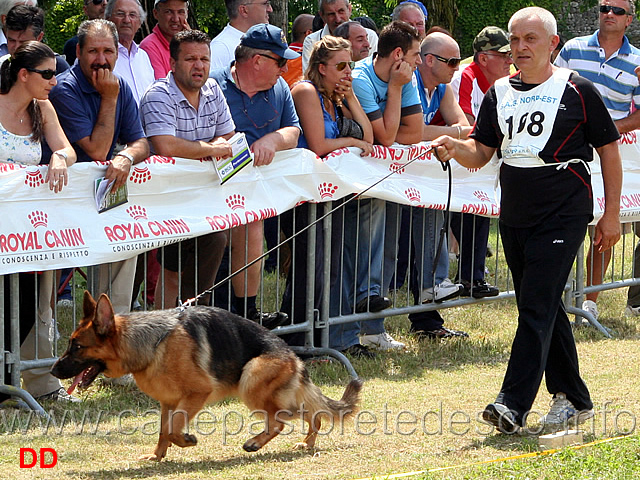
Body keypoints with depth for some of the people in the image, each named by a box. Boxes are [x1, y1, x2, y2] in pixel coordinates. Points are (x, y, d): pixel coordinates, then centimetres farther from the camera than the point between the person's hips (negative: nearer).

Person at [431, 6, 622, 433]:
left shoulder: (577, 90, -4)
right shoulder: (499, 94, 11)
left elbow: (609, 150, 1)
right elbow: (480, 154, 10)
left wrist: (611, 214, -1)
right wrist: (455, 149, -13)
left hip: (563, 216, -6)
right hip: (515, 217, 6)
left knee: (537, 307, -13)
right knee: (544, 308, 12)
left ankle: (513, 405, -20)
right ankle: (572, 398, 23)